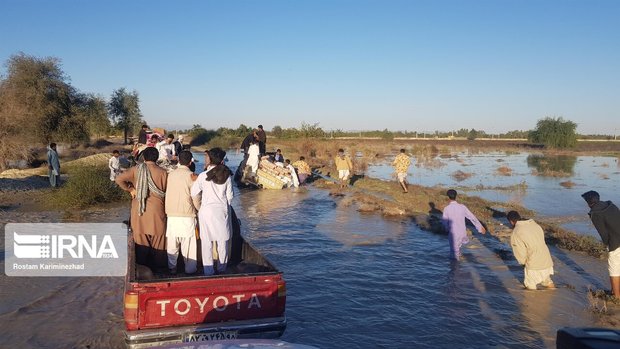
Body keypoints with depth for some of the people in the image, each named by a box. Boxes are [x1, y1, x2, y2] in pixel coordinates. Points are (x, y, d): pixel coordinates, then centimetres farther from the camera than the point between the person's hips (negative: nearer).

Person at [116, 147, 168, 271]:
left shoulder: (136, 170, -2)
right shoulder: (162, 172, -6)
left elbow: (119, 179, -9)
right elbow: (166, 192, -1)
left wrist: (130, 189, 3)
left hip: (139, 211, 2)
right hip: (156, 211, -1)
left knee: (141, 239, 12)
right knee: (157, 239, 9)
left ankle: (142, 267, 19)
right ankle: (159, 267, 17)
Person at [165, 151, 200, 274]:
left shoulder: (170, 174, 3)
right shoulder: (191, 176, -10)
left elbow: (167, 193, 10)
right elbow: (196, 198, -8)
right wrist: (199, 209, 10)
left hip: (171, 214, 4)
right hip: (187, 214, -4)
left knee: (172, 243, 13)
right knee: (188, 243, 4)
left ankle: (172, 267, 20)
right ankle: (190, 269, 11)